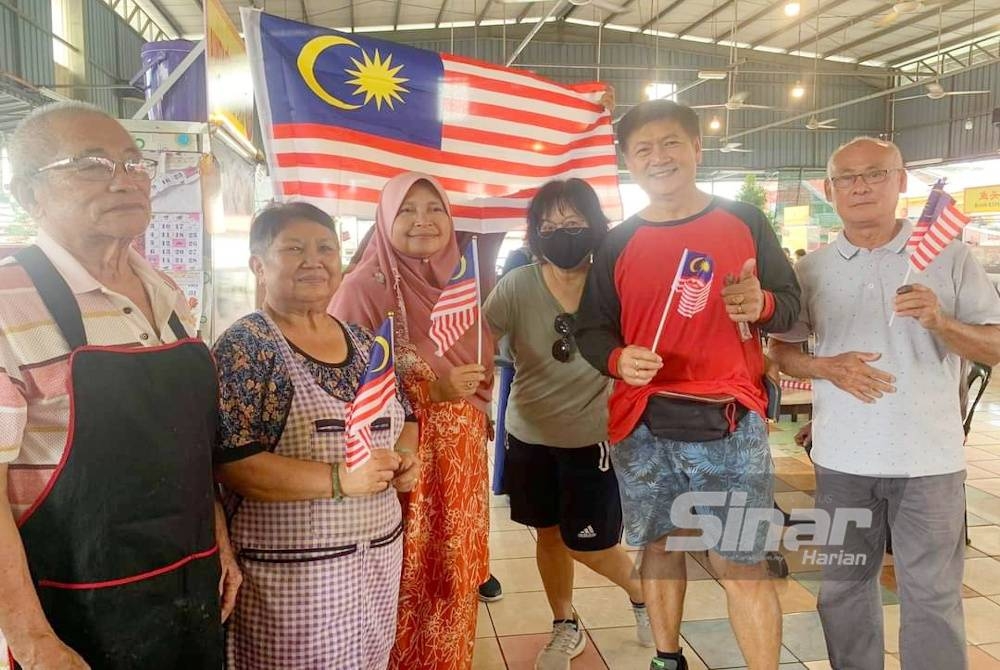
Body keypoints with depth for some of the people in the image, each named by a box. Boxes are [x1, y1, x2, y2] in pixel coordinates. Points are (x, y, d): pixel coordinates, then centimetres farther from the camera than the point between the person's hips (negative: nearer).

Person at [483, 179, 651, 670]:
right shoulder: (516, 287, -12)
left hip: (592, 437, -2)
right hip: (530, 435, 3)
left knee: (586, 546, 3)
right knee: (548, 534, 16)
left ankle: (642, 593, 35)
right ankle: (565, 628, 40)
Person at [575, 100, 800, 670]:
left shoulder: (745, 222, 2)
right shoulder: (618, 243, 5)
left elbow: (790, 304, 5)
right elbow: (591, 328, 7)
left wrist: (760, 305, -19)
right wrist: (618, 359, -15)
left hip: (729, 422, -2)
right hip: (642, 425, 2)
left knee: (742, 565, -2)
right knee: (660, 545, 16)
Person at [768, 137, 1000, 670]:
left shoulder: (948, 256, -1)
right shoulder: (812, 269, 4)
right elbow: (781, 349, 8)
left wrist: (940, 322, -20)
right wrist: (827, 367, -12)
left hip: (928, 459, -2)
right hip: (842, 459, 2)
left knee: (932, 596, 5)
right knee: (844, 588, 15)